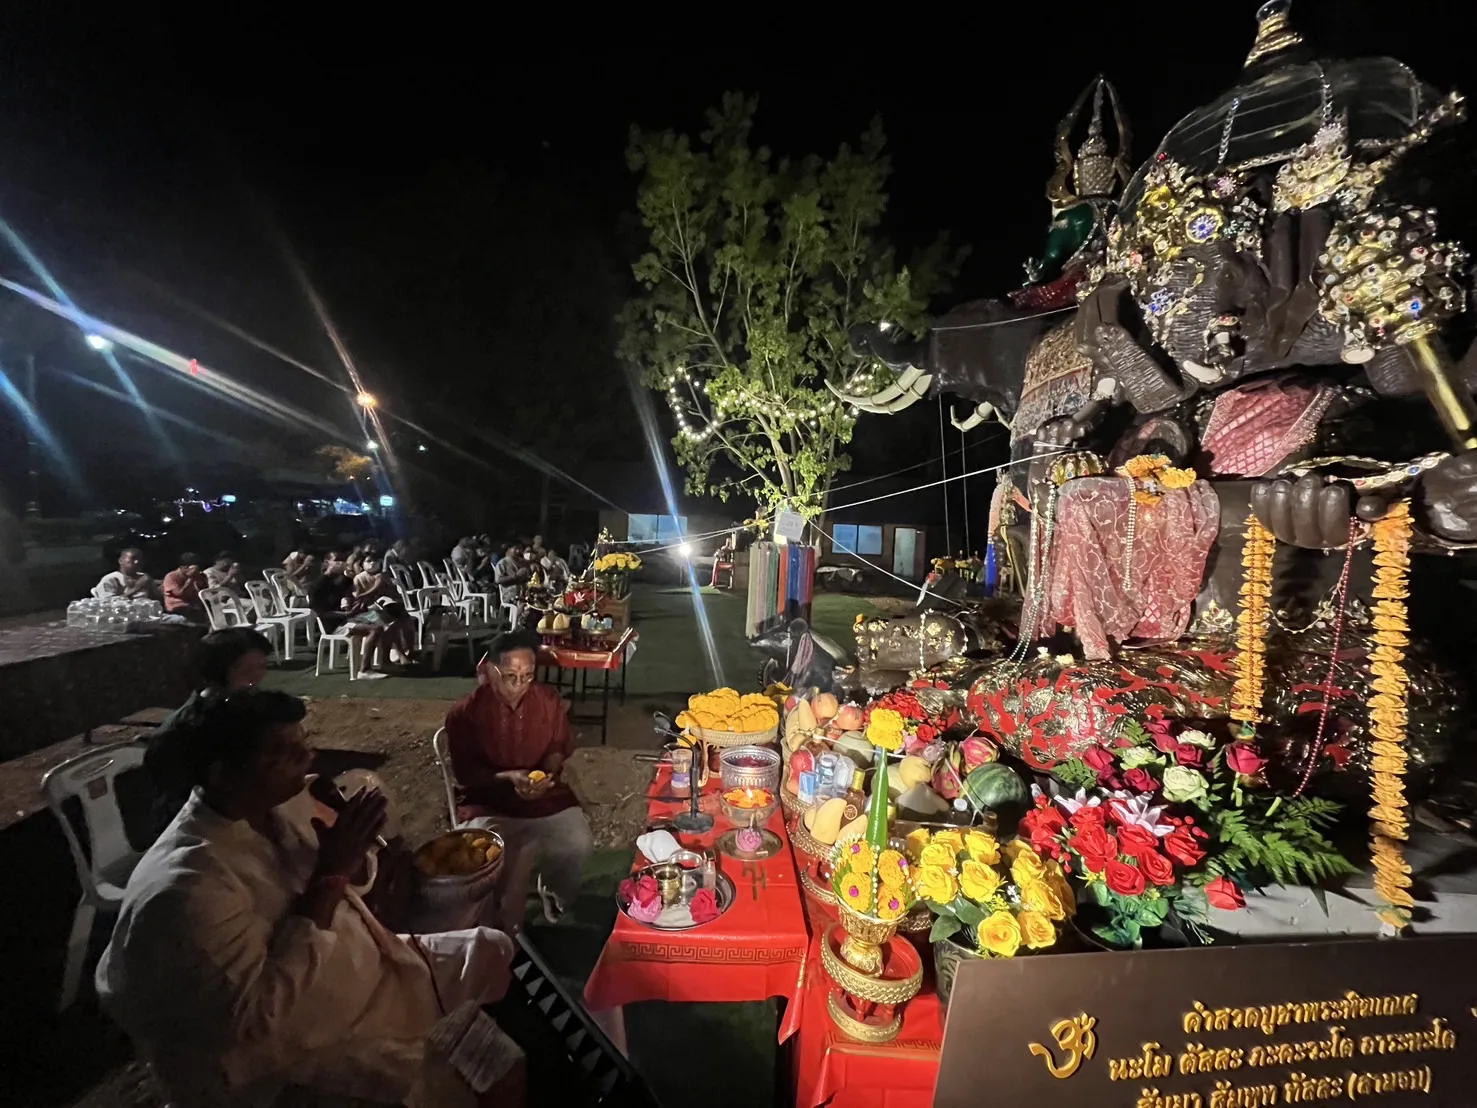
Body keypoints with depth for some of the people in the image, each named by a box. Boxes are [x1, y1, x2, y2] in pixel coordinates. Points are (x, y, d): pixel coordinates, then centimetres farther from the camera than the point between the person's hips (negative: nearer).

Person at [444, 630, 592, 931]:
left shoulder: (550, 702, -4)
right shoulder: (464, 713, -11)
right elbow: (465, 773, -8)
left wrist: (545, 773, -14)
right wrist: (509, 777, -24)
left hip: (545, 796, 2)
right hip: (489, 802, -2)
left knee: (577, 846, -19)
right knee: (503, 860, -28)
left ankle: (555, 895, 17)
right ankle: (505, 929, 4)